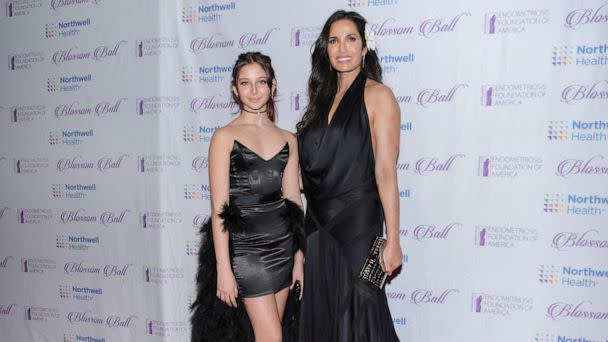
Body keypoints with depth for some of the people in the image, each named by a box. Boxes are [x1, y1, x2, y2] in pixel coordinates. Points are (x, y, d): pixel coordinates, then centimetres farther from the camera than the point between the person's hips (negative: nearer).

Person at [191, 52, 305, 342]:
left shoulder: (288, 140, 7)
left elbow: (294, 202, 8)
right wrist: (223, 268, -12)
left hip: (282, 244, 4)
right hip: (244, 245, -4)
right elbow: (219, 209, -9)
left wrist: (299, 259, 7)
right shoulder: (225, 136, -5)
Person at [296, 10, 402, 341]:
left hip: (356, 223, -6)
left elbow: (385, 171, -14)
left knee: (354, 315, 6)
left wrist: (392, 240, -16)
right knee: (319, 315, 15)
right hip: (319, 222, 7)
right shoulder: (324, 98, 12)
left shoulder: (377, 95, -7)